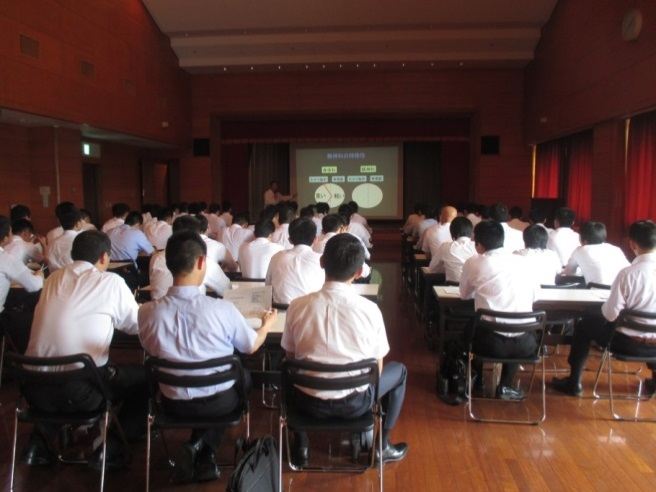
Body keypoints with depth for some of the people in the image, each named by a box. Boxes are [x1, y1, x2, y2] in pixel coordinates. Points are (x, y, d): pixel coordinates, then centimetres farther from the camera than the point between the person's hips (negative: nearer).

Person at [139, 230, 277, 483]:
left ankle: (196, 449, 17)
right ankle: (203, 451, 14)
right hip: (220, 402, -3)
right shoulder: (223, 309, -26)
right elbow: (251, 347, -6)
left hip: (174, 402, 3)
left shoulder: (147, 312, -20)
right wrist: (267, 323, 15)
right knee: (243, 374, 28)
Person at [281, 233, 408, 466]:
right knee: (399, 370, 26)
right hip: (354, 402, -1)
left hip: (310, 402, 2)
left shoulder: (297, 306, -13)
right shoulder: (370, 309, -16)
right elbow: (376, 369, -4)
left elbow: (291, 358, 2)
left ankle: (300, 446, 35)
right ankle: (382, 445, 33)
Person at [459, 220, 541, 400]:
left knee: (470, 330, 31)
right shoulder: (523, 261, 7)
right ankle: (505, 387, 33)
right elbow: (535, 296, 20)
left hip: (491, 342, -2)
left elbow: (465, 294, 16)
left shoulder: (474, 263, 0)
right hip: (525, 344, 2)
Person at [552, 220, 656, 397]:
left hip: (629, 342, -4)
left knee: (584, 326, 19)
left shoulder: (628, 274, -23)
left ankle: (573, 383, 26)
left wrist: (605, 305, 3)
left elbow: (611, 315, -19)